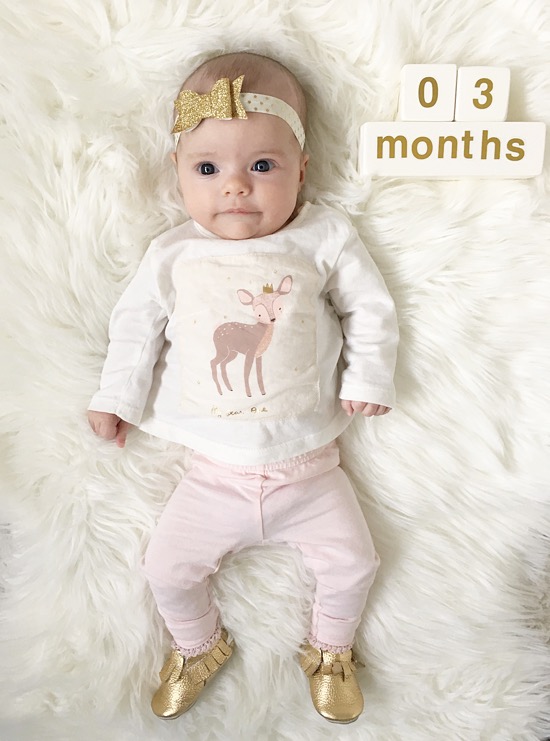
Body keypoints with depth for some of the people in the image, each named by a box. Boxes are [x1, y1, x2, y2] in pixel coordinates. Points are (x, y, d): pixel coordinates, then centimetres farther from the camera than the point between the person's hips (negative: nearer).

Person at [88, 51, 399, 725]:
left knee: (353, 562, 1)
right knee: (166, 569, 5)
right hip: (215, 475, 1)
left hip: (308, 470, 0)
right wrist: (118, 395, 3)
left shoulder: (325, 239, -7)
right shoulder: (172, 255, -4)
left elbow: (369, 308, 1)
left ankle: (330, 650, 35)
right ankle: (199, 646, 39)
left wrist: (368, 377, -7)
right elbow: (136, 322, 6)